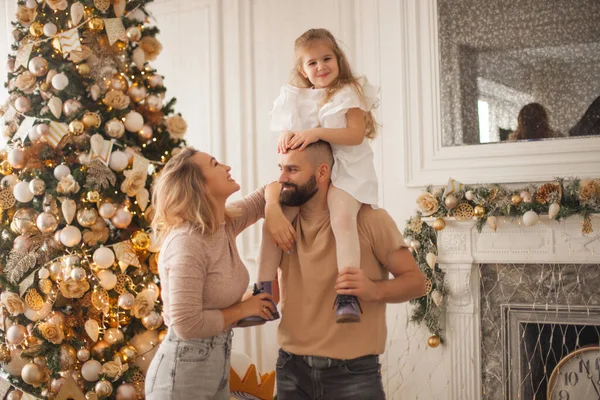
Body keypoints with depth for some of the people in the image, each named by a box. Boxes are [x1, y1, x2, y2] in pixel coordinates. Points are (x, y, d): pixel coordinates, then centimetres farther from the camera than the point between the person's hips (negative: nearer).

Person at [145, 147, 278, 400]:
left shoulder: (225, 224, 0)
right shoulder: (187, 243, -23)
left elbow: (262, 199, 18)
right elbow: (187, 324, -27)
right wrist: (242, 309, -14)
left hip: (217, 367, 8)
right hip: (183, 374, -8)